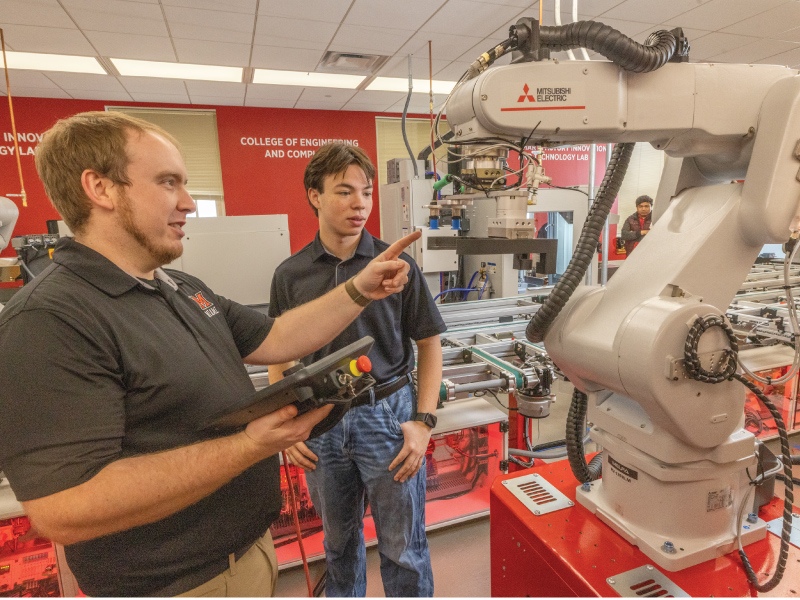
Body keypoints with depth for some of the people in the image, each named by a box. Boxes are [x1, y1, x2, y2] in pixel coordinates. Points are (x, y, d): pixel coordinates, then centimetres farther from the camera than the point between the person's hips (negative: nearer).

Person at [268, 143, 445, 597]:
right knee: (339, 540, 23)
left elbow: (429, 344, -1)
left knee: (403, 548, 12)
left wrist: (424, 420, -8)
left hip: (388, 413, -2)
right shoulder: (291, 274, 0)